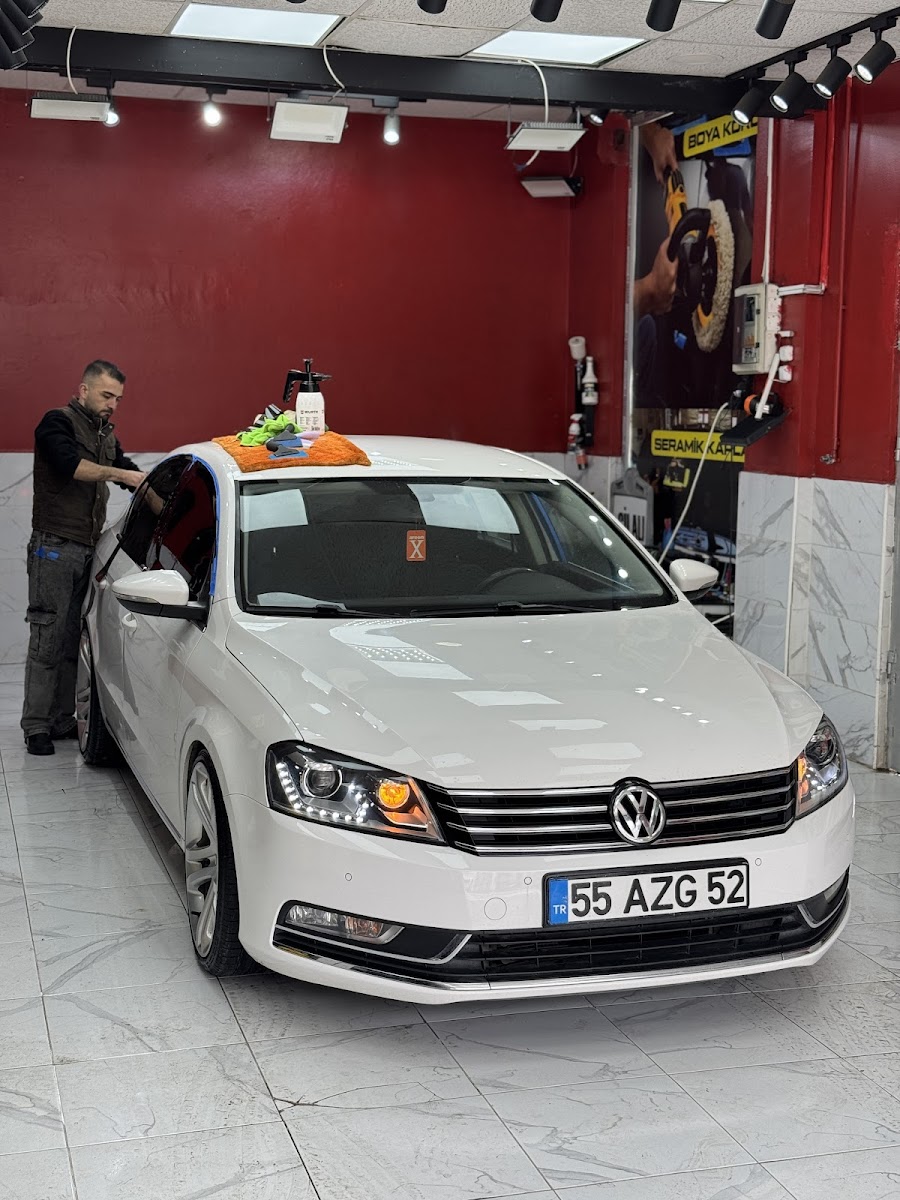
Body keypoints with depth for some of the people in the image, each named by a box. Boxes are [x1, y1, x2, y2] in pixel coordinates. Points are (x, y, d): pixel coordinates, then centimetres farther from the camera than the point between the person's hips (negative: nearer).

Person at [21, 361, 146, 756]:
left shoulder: (107, 434, 18)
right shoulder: (57, 422, -5)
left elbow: (133, 476, 24)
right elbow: (69, 464, -23)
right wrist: (121, 474, -29)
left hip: (88, 551, 7)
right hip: (55, 548, -7)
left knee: (73, 641, 7)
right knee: (48, 640, -6)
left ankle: (63, 720, 12)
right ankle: (36, 727, -2)